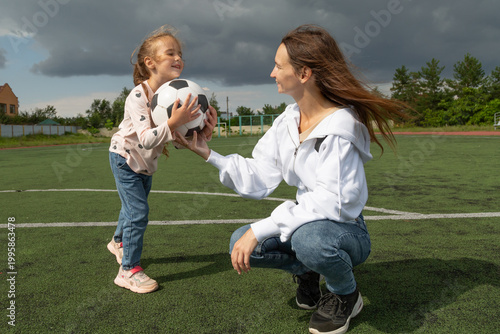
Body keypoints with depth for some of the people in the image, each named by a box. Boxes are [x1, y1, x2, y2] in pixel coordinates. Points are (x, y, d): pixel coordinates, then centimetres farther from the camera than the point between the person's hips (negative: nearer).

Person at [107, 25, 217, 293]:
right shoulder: (138, 96, -31)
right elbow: (145, 139, -42)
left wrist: (202, 132, -27)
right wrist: (173, 122, -55)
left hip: (146, 161, 7)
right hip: (125, 156, -7)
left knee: (133, 206, 24)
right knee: (138, 212, -12)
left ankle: (119, 242, 51)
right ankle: (129, 270, 3)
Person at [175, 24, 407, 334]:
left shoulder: (339, 126, -23)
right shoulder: (286, 122, -1)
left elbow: (330, 202, -30)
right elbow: (258, 180, -4)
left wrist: (260, 229, -32)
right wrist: (209, 154, -8)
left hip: (346, 230, -6)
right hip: (307, 223, 6)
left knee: (309, 237, -38)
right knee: (241, 244, -14)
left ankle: (346, 294, -3)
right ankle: (307, 269, 14)